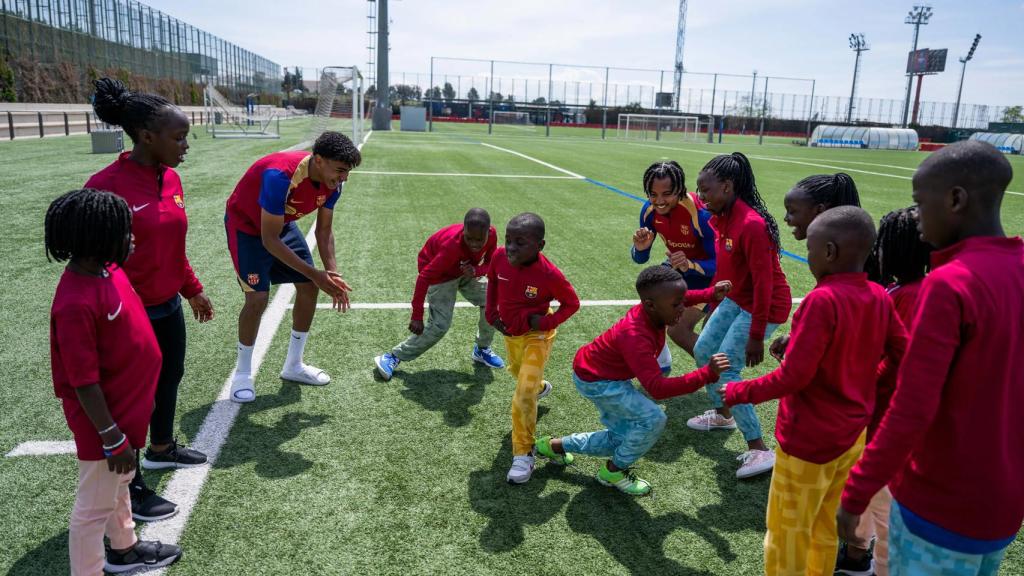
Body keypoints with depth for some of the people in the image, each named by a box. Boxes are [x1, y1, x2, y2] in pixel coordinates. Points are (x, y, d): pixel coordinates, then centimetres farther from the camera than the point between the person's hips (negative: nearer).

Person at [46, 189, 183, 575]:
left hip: (128, 406, 10)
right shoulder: (77, 303, -31)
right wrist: (112, 438, -21)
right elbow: (83, 383, -26)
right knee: (95, 507, 9)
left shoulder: (107, 269, -4)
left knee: (119, 485, 29)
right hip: (106, 421, -10)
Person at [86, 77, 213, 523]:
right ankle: (131, 489, 27)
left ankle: (162, 449, 50)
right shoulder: (106, 186, -22)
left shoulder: (171, 178, 1)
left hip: (169, 306, 8)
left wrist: (193, 291, 18)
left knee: (170, 378, 25)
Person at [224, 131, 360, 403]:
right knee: (258, 298, -17)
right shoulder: (280, 176, -39)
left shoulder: (332, 182, -17)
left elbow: (324, 230, -6)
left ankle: (293, 365, 19)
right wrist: (314, 274, -35)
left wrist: (331, 273, -20)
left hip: (283, 224, 7)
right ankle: (242, 373, 7)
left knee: (309, 288, 1)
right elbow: (269, 240, -34)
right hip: (246, 226, -7)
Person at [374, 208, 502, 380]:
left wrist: (476, 271, -34)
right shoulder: (453, 246, -41)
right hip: (441, 274, -6)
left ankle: (482, 350, 25)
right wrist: (417, 316, -34)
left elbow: (489, 263, -8)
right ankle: (393, 357, -3)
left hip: (467, 270, 6)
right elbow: (424, 277, -36)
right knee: (440, 325, -14)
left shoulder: (492, 234, -25)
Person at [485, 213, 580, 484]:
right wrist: (492, 313, -4)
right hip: (510, 332, 6)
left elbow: (572, 303, -15)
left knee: (523, 399, -13)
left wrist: (548, 322, -27)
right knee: (518, 372, 33)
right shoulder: (499, 257, -22)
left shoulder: (549, 274, -33)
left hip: (536, 336, -5)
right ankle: (540, 386, 68)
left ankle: (523, 454, 5)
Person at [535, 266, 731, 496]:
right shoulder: (636, 337, -39)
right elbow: (657, 388, -46)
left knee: (620, 440, 15)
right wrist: (708, 374, -51)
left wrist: (711, 294, -8)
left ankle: (555, 445, 30)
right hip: (595, 381, -9)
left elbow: (680, 298, 9)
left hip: (607, 374, 9)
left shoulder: (650, 309, -16)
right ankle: (614, 471, 5)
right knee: (653, 419, -19)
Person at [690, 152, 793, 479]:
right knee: (703, 352, 15)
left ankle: (760, 451, 0)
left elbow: (764, 282, -27)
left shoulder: (751, 224, -29)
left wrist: (756, 336, -23)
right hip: (736, 299, 9)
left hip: (764, 306, -9)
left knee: (725, 372, -11)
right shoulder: (723, 218, -2)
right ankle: (722, 416, 38)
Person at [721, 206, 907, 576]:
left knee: (787, 535, 10)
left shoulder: (822, 300, -25)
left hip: (809, 439, -7)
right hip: (852, 433, 7)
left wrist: (737, 392, -14)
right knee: (825, 527, 24)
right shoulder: (880, 297, -3)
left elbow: (793, 376, -25)